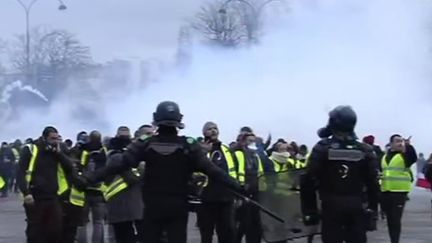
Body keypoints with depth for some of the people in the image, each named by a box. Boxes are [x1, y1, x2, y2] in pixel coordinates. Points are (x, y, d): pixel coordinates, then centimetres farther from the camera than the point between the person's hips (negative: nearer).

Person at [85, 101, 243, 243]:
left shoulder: (145, 144, -6)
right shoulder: (189, 145, -6)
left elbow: (120, 165, -12)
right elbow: (211, 170, -11)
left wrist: (91, 178, -10)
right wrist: (238, 187, -10)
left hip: (153, 206, 1)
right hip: (178, 207, 0)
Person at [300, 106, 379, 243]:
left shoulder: (322, 149, -6)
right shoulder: (364, 150, 2)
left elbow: (309, 181, -8)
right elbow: (373, 182, 3)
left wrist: (309, 209, -1)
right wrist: (372, 208, 12)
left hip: (331, 207, -2)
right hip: (356, 207, 2)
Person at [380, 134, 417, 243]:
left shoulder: (405, 155, -3)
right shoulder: (385, 156, 16)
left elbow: (413, 158, -26)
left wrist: (408, 146, -41)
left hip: (399, 191, -6)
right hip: (385, 191, 6)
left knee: (396, 219, -9)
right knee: (390, 219, 12)